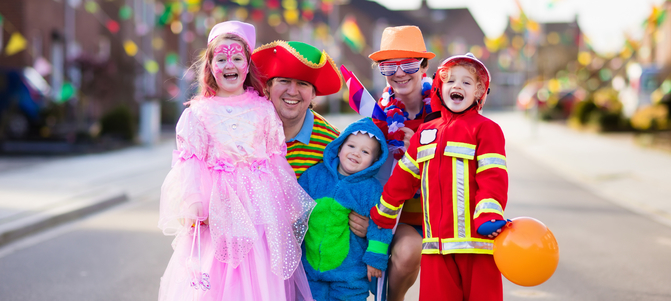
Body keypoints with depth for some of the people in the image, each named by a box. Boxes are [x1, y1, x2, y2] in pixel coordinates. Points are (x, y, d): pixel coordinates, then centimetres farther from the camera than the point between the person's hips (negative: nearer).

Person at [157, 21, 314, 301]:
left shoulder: (264, 110, 8)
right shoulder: (198, 113, 5)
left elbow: (277, 160, 10)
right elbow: (189, 164, 0)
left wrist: (291, 205, 11)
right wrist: (192, 205, -11)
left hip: (259, 203, 1)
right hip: (217, 207, -1)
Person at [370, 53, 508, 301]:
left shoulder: (485, 129, 0)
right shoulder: (424, 133, 16)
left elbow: (493, 176, -9)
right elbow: (403, 178, 22)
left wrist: (490, 216, -22)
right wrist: (381, 215, 26)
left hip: (475, 237, -4)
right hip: (436, 241, 4)